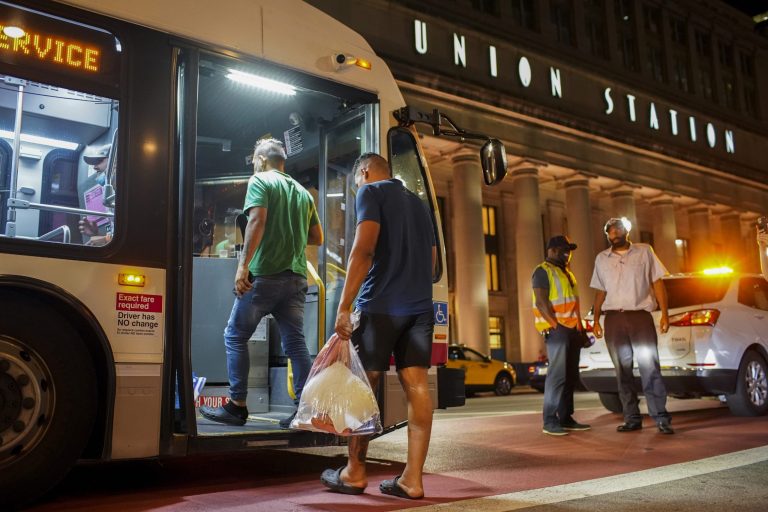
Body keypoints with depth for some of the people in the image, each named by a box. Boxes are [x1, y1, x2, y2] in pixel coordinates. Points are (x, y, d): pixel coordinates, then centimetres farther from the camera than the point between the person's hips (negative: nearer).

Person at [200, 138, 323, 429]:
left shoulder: (260, 180, 0)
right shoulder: (302, 192, 19)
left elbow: (257, 220, -16)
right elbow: (317, 238, 21)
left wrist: (243, 265, -19)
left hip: (264, 274, -6)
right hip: (296, 277, 6)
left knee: (235, 337, 6)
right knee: (295, 342, 4)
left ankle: (237, 407, 7)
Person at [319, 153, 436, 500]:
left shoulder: (371, 192, 0)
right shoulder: (417, 202, 22)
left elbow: (363, 249, -14)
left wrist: (344, 305, -16)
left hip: (380, 305, -6)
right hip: (421, 307, 6)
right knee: (416, 386, 0)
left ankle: (354, 473, 13)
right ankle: (412, 478, 0)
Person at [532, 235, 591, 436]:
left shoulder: (566, 273, 24)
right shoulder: (543, 272, -5)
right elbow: (541, 302, -15)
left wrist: (580, 328, 17)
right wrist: (555, 326, -20)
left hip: (572, 329, 9)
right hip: (557, 329, -9)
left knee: (571, 376, 8)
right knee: (558, 374, -12)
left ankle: (566, 418, 14)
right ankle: (550, 421, -10)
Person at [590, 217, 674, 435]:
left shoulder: (644, 251, 6)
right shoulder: (601, 259, 13)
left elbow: (657, 283, 3)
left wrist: (664, 313, -6)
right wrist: (596, 320, 7)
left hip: (641, 315, -3)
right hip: (614, 319, 3)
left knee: (650, 368, -8)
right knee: (623, 371, 6)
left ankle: (661, 418, -3)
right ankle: (632, 418, 13)